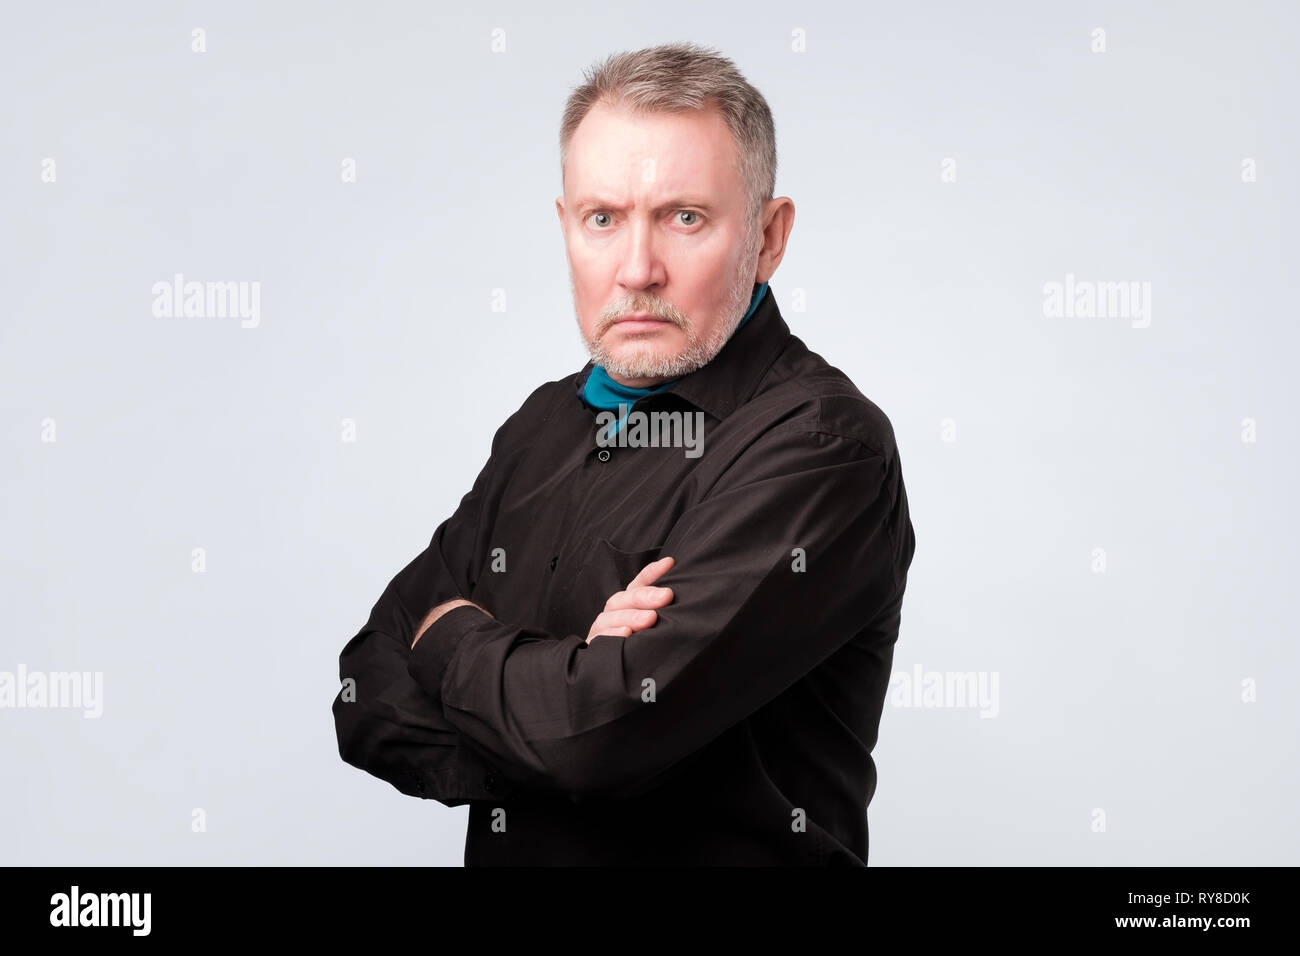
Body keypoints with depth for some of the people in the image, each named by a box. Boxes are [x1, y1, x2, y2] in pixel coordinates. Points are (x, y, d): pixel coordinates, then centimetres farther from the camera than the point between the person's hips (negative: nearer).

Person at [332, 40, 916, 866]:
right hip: (504, 849, 5)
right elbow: (366, 702, 1)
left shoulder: (825, 445, -16)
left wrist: (454, 639, -6)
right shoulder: (544, 425, 6)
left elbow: (602, 732, -24)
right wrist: (570, 678, -16)